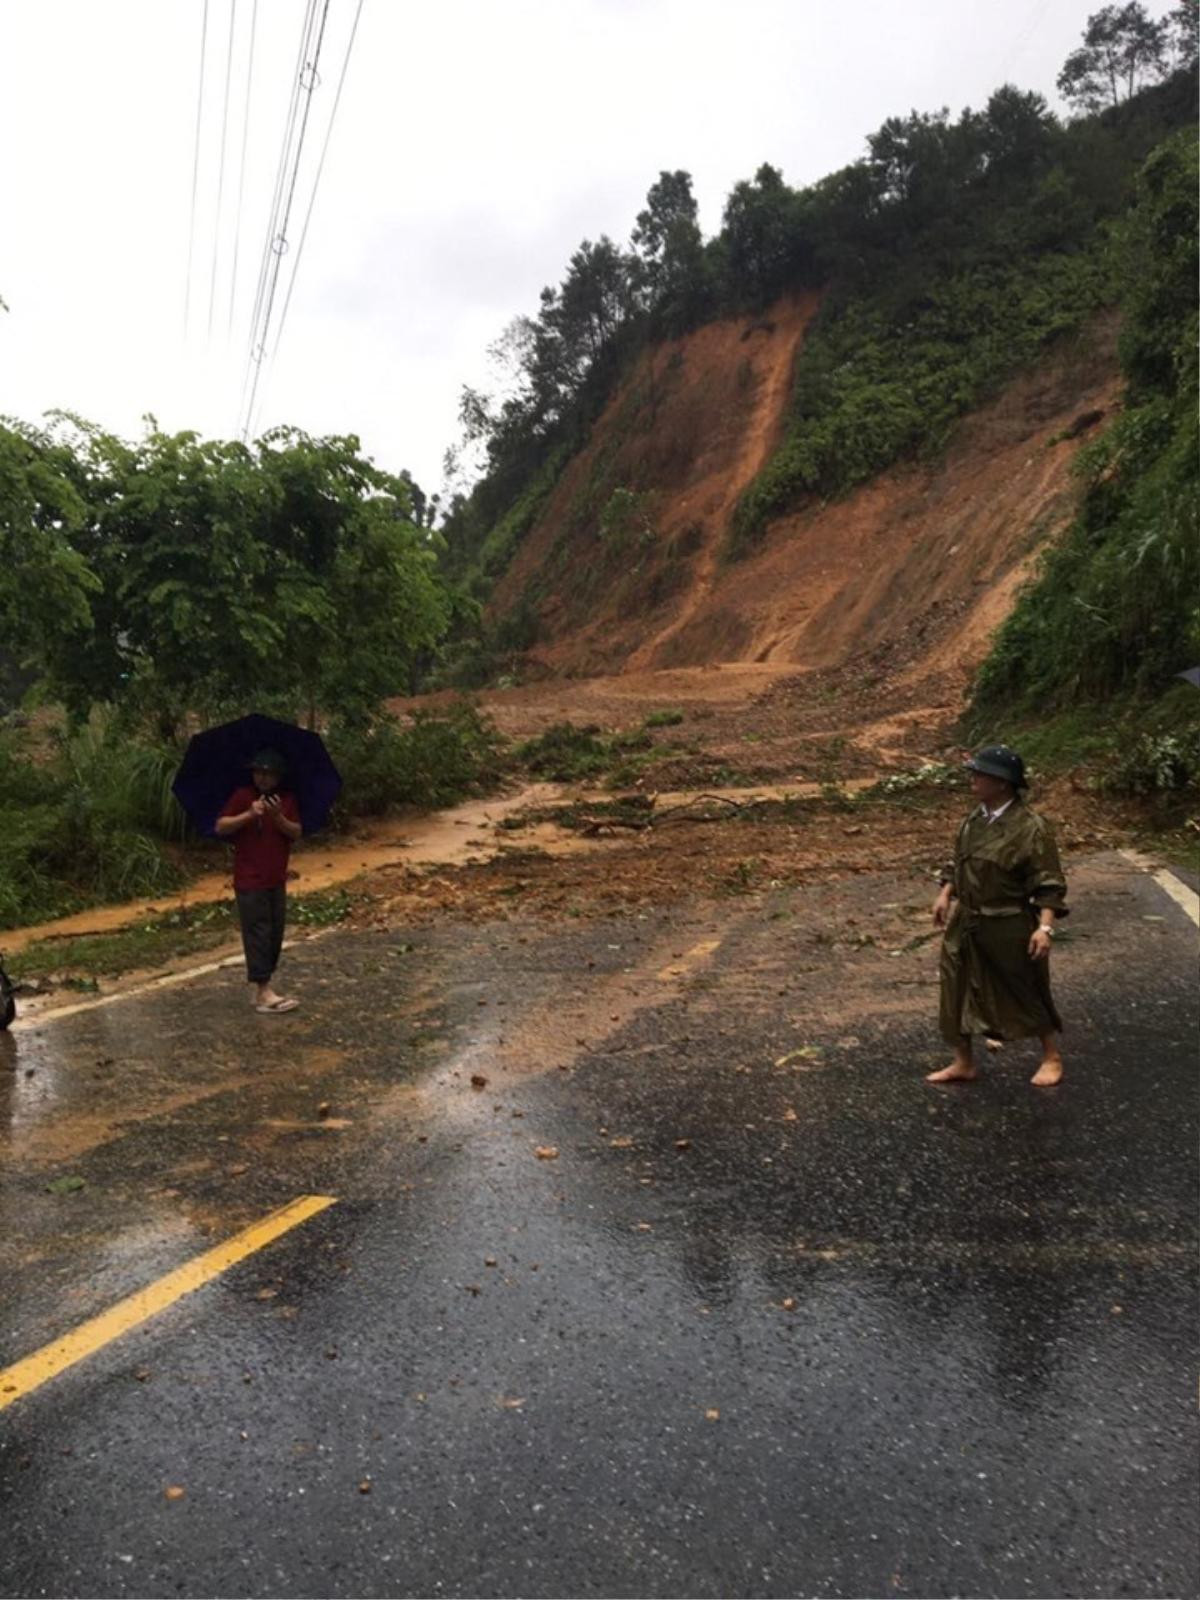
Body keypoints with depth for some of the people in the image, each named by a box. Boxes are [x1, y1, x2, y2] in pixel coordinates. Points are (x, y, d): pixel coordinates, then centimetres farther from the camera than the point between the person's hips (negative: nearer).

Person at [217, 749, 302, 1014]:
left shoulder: (287, 799, 7)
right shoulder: (242, 796, -3)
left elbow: (296, 833, -1)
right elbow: (221, 827, -10)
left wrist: (279, 818, -20)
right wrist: (249, 815, -24)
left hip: (277, 879, 5)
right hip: (249, 880, -5)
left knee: (275, 934, 8)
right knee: (258, 933, -9)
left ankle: (262, 986, 18)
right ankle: (263, 993, -11)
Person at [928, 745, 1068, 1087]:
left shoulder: (1031, 827, -20)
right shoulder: (974, 820, 3)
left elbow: (1049, 884, -19)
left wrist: (1045, 927, -26)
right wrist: (945, 895, 8)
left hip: (1009, 928, -7)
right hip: (966, 924, 7)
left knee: (1028, 994, 11)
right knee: (958, 992, 11)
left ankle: (1052, 1057, 33)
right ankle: (963, 1063, 26)